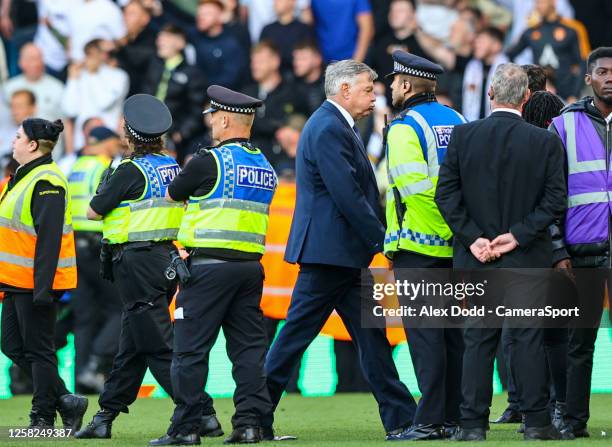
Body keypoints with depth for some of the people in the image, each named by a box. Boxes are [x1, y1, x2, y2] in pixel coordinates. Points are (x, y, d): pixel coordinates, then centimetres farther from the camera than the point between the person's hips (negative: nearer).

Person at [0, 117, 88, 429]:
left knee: (38, 350, -3)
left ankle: (42, 419, 5)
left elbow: (49, 238, -22)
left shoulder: (46, 182, -17)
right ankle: (65, 402, 15)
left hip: (36, 283, -11)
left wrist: (43, 288, -25)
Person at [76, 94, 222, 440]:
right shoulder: (173, 167, 9)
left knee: (159, 346, -8)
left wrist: (105, 182, 11)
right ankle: (106, 417, 21)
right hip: (167, 255, 9)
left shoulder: (131, 170, -14)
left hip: (136, 262, -9)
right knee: (131, 345, 14)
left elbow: (94, 212, -8)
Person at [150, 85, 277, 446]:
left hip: (211, 264, -7)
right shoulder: (266, 168, 13)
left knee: (191, 348, -2)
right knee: (249, 347, 7)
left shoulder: (209, 161, -8)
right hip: (251, 264, 7)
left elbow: (172, 195, 6)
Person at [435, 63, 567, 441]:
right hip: (528, 259, -1)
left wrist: (473, 238, -5)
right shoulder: (546, 142, -5)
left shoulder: (463, 136, -2)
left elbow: (446, 193, -5)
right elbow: (555, 200, -9)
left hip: (475, 258, 1)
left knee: (478, 340, 6)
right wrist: (518, 236, -9)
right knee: (529, 337, 3)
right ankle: (537, 422, 4)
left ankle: (474, 424, 4)